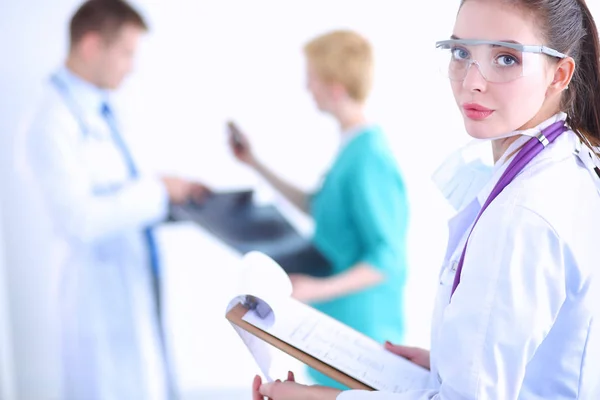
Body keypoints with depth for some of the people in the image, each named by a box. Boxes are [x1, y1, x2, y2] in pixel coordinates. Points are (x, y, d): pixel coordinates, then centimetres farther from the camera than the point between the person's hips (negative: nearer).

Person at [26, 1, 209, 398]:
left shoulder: (99, 109, 9)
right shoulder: (55, 122, -19)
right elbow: (78, 220, -25)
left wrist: (172, 191, 5)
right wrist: (156, 191, -17)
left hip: (137, 280, 9)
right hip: (105, 290, -9)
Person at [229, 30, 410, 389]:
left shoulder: (367, 160, -23)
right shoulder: (353, 149, 6)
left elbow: (388, 260, -23)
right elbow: (319, 207, 22)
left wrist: (320, 289, -29)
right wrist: (257, 165, 25)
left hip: (361, 330, -10)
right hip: (340, 323, 10)